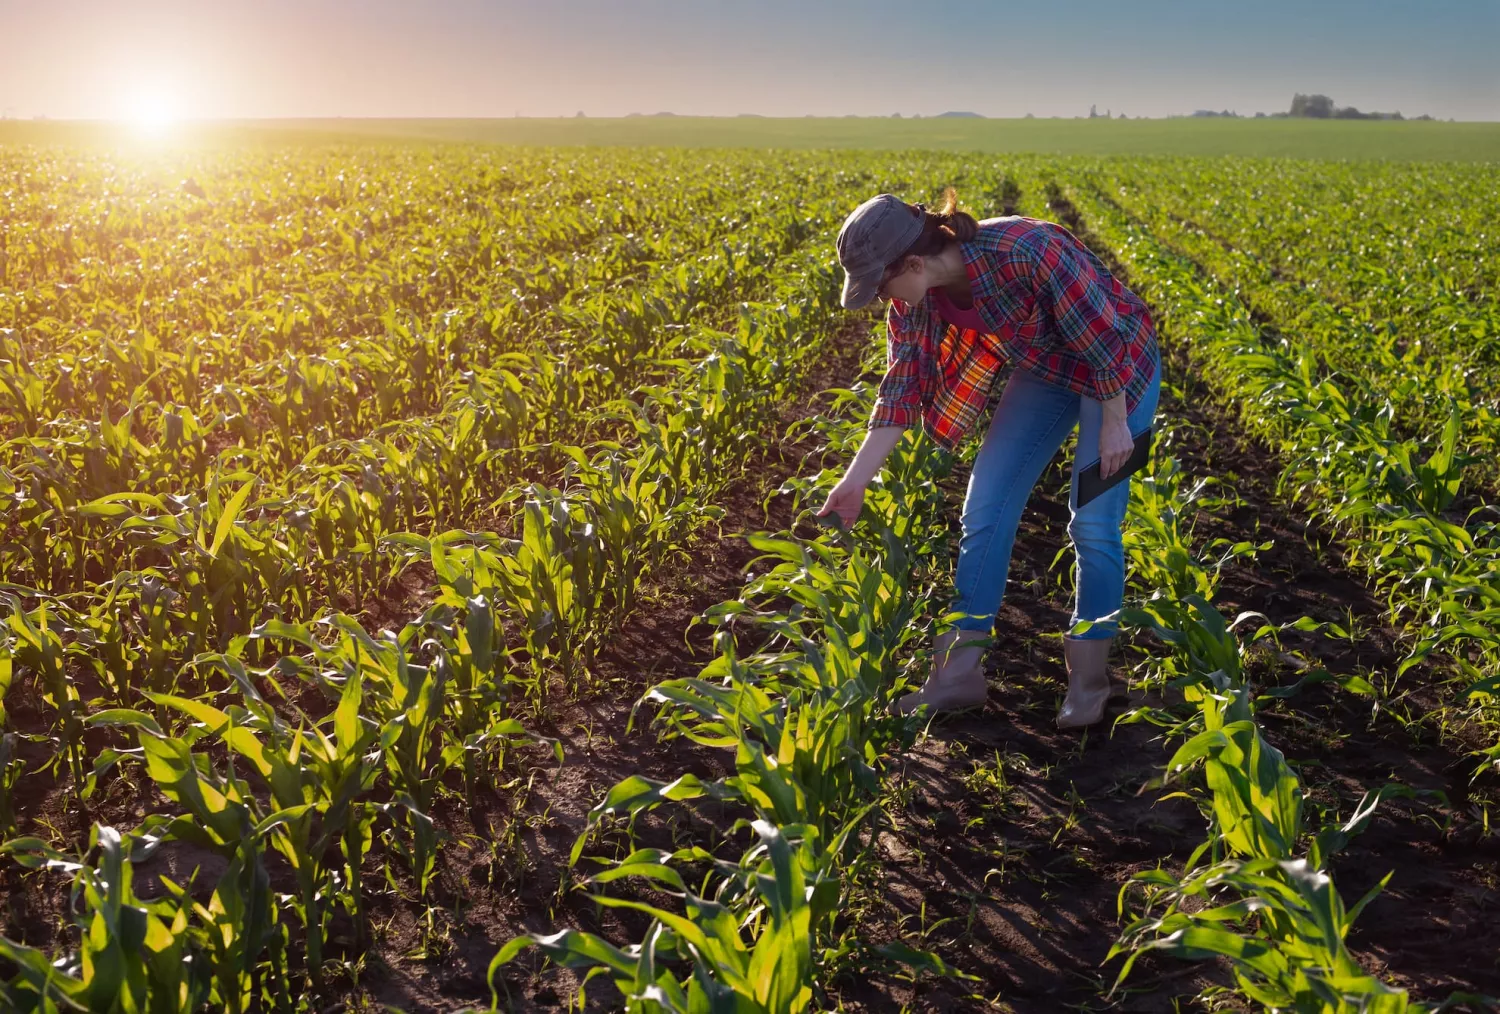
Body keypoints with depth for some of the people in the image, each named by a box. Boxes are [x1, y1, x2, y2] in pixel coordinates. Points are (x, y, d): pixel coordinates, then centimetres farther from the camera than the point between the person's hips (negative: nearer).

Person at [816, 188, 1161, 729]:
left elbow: (1101, 333, -26)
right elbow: (903, 387, -11)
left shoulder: (1024, 252, -36)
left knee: (1093, 523, -7)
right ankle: (960, 670, 6)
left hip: (1118, 366, -6)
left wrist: (1115, 424, -19)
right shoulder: (914, 299, -15)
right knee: (984, 506, -1)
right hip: (1044, 371, 6)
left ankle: (1089, 677, 10)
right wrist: (855, 479, -14)